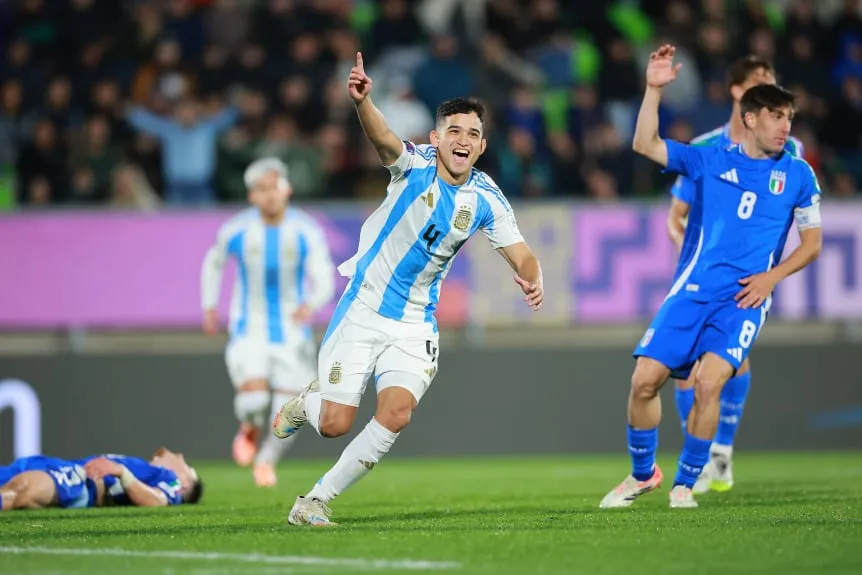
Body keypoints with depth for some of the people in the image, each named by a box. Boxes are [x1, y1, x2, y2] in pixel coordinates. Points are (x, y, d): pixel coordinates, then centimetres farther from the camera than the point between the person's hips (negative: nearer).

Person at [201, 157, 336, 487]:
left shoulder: (307, 233, -14)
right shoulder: (236, 231, -10)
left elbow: (324, 282, -20)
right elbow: (214, 263, 12)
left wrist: (310, 305, -41)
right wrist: (209, 306, 11)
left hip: (292, 332, 1)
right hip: (250, 329, -1)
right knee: (253, 398, -23)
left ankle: (267, 460, 35)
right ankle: (250, 431, 13)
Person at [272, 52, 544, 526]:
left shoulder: (486, 199, -3)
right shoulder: (415, 165, -14)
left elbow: (522, 256, -3)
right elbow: (382, 139, -35)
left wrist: (531, 280, -28)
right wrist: (362, 101, -58)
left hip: (415, 324, 3)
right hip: (363, 309, -3)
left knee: (395, 415, -18)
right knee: (335, 424, -6)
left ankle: (317, 500, 0)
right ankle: (306, 404, 34)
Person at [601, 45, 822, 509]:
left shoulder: (798, 175, 6)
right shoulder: (711, 161, 8)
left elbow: (812, 243, 9)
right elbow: (645, 145, 1)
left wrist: (772, 277, -6)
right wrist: (654, 89, -10)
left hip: (745, 298, -2)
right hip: (695, 289, 2)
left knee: (708, 382, -22)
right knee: (644, 379, -7)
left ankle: (685, 483, -3)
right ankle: (642, 473, 16)